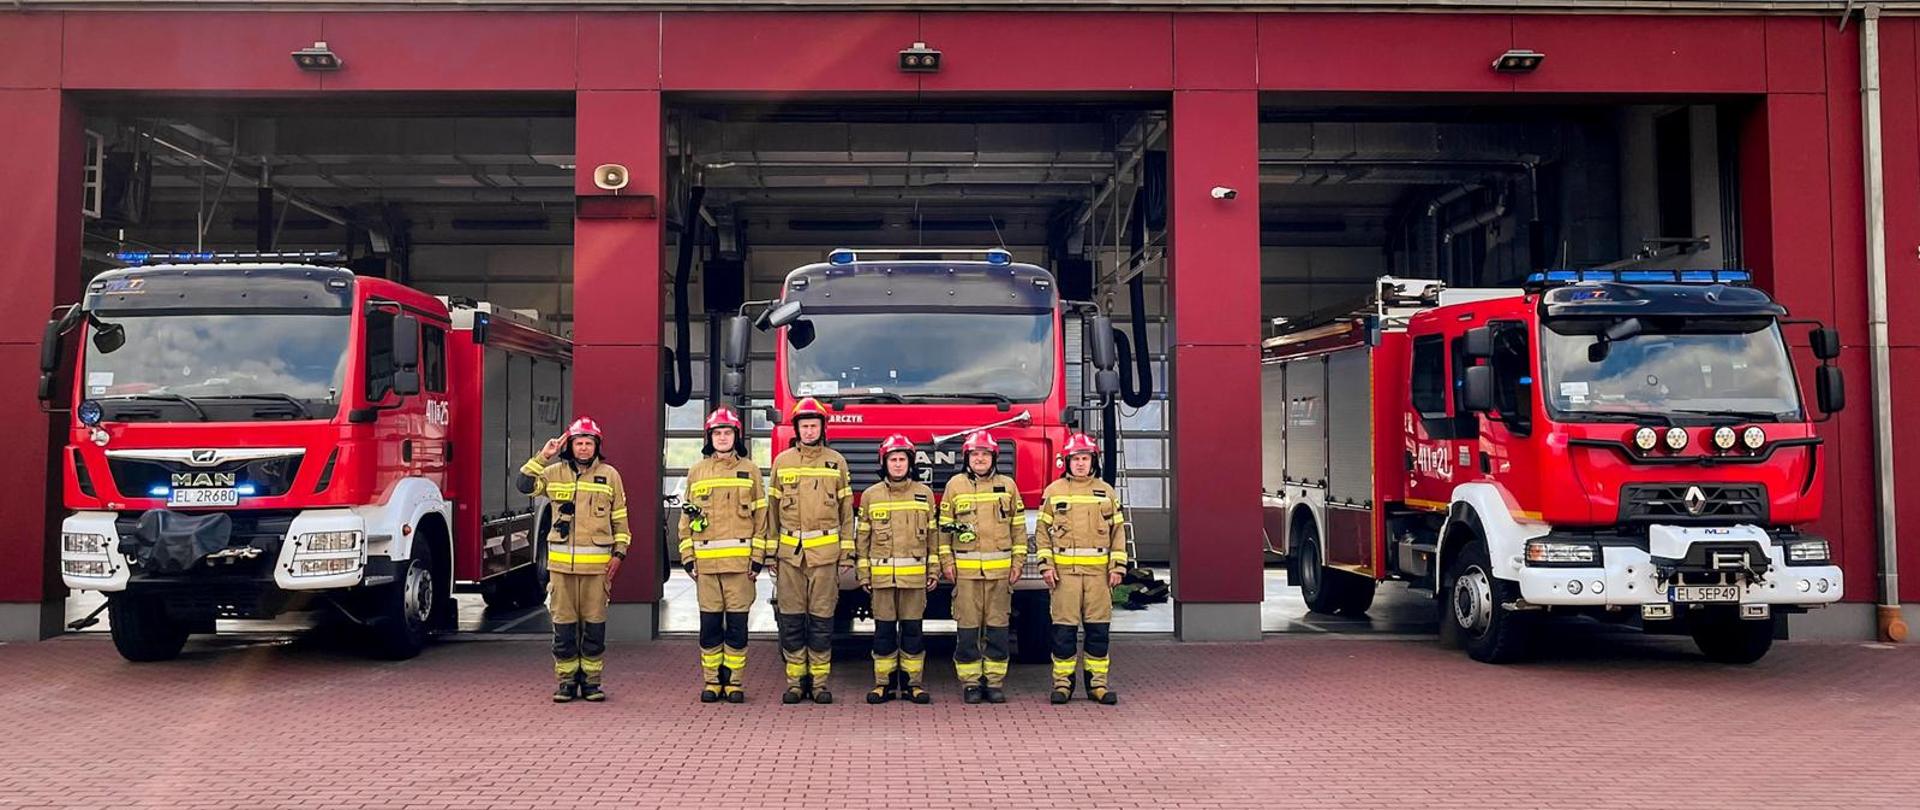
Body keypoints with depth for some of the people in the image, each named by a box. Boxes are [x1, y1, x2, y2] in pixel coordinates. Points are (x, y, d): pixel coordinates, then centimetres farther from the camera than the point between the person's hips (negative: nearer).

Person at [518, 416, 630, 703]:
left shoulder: (609, 475, 6)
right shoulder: (555, 473, 8)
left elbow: (619, 518, 8)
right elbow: (526, 485, -4)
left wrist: (619, 553, 1)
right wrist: (542, 457, -8)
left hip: (597, 563, -1)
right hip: (561, 561, 1)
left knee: (594, 623, 3)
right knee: (564, 623, 4)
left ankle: (591, 680, 13)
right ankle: (566, 679, 13)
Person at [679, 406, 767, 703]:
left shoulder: (749, 469, 7)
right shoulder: (697, 472, 11)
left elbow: (760, 514, 5)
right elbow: (686, 516, 12)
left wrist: (758, 556, -1)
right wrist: (687, 556, 5)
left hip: (740, 559, -1)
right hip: (705, 561, 1)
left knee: (737, 623, 1)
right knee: (710, 623, 3)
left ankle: (733, 682, 9)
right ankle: (711, 681, 12)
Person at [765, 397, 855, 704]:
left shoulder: (836, 462, 7)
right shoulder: (782, 461, 9)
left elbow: (846, 510, 8)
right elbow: (773, 509, 11)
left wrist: (847, 552, 2)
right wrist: (770, 551, 7)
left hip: (825, 551, -1)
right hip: (789, 552, 1)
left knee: (822, 619, 1)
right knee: (791, 619, 2)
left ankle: (820, 681, 9)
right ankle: (796, 680, 11)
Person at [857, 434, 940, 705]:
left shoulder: (924, 493, 7)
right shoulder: (870, 495, 6)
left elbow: (932, 535, 9)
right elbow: (863, 537, 8)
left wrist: (934, 570, 5)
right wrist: (863, 573, 4)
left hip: (915, 575, 0)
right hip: (881, 574, 0)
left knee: (912, 629, 3)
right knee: (884, 630, 3)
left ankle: (913, 682, 11)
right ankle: (884, 683, 11)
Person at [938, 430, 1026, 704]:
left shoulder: (1007, 485, 9)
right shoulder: (955, 485, 6)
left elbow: (1018, 526, 12)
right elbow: (944, 525, 8)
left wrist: (1018, 561, 6)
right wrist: (947, 561, 1)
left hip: (1000, 569, 1)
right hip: (965, 569, -1)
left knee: (998, 627, 3)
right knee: (967, 628, 0)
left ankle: (994, 682, 11)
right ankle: (970, 682, 8)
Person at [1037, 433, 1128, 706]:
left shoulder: (1106, 491, 10)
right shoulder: (1053, 491, 6)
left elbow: (1118, 530, 11)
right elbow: (1043, 530, 6)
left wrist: (1118, 566, 3)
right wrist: (1045, 565, -2)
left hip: (1098, 570, 1)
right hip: (1064, 570, -1)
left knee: (1098, 628, 3)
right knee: (1064, 628, 0)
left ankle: (1097, 682, 12)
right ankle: (1062, 681, 8)